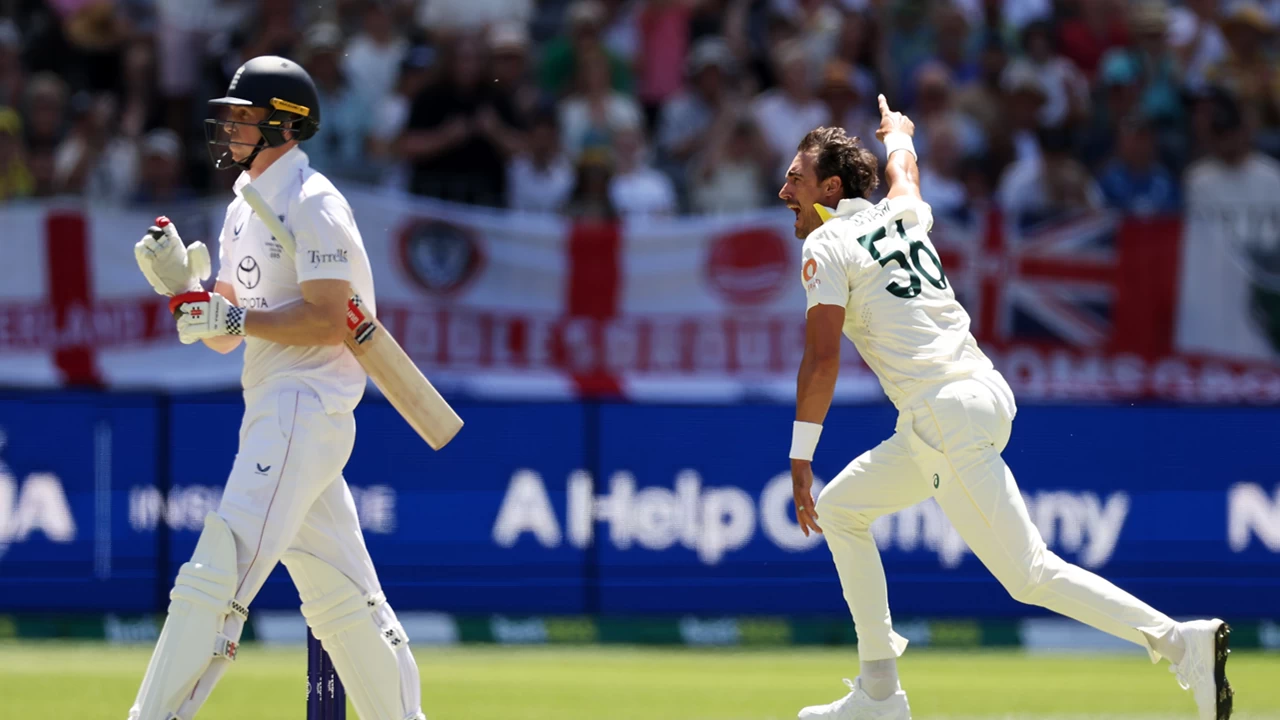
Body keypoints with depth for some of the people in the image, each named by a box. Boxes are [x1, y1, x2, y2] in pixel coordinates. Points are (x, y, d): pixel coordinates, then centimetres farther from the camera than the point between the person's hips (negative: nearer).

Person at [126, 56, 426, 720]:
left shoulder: (313, 204, -9)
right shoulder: (244, 209, 19)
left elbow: (331, 322, -17)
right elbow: (225, 338, 19)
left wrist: (236, 317, -21)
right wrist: (182, 284, 2)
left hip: (306, 409, -10)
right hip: (271, 412, 10)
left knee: (217, 575, -18)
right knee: (342, 597, 12)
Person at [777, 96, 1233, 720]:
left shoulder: (826, 245, -1)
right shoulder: (903, 216, 20)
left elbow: (822, 358, -12)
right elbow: (902, 170, 46)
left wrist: (800, 457, -11)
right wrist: (897, 133, 68)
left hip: (947, 416, -9)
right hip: (987, 395, 9)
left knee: (1030, 575, -14)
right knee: (838, 508, 22)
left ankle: (1181, 641, -26)